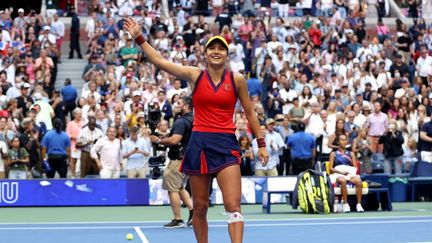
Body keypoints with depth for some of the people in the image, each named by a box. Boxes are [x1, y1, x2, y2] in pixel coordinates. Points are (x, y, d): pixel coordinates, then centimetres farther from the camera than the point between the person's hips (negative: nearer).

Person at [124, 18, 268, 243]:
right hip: (199, 144, 2)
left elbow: (250, 112, 12)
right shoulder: (195, 75, 4)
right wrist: (139, 38, 0)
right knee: (200, 207, 8)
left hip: (226, 144, -2)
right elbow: (159, 61, 4)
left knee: (233, 205, -14)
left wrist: (261, 143, 11)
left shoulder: (237, 79, 3)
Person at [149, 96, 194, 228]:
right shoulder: (192, 120, 13)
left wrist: (159, 140, -15)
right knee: (179, 187, 21)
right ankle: (192, 210, 8)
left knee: (172, 189, -2)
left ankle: (178, 220, -1)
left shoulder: (181, 121, -17)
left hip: (179, 159, -10)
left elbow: (174, 140, -28)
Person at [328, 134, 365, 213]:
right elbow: (331, 168, 7)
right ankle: (345, 204, -39)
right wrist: (341, 172, -10)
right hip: (337, 174, -2)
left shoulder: (351, 154, 24)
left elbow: (355, 167, 17)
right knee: (343, 180, -40)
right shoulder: (334, 154, 17)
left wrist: (350, 171, -7)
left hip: (350, 173, 2)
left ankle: (359, 204, -33)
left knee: (358, 181, -33)